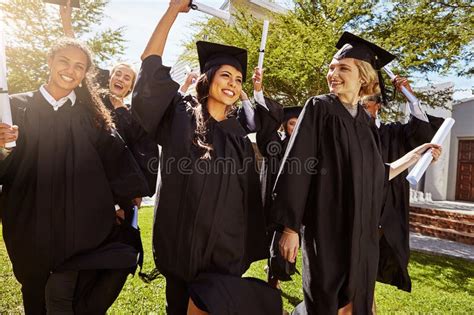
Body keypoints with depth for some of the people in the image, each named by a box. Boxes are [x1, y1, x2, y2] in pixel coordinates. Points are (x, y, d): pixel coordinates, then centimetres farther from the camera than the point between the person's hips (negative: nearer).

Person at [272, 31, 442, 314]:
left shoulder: (366, 122, 8)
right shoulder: (318, 108, -7)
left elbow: (374, 178, 14)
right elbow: (296, 168, -13)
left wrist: (416, 155, 13)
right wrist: (291, 227, -17)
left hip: (362, 233, 6)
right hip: (326, 230, -5)